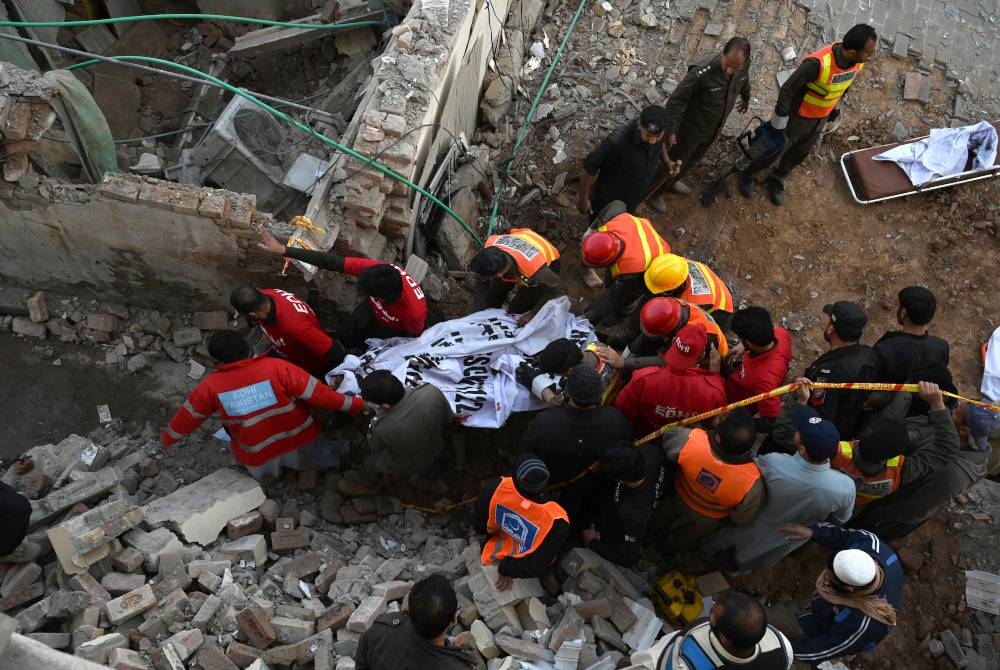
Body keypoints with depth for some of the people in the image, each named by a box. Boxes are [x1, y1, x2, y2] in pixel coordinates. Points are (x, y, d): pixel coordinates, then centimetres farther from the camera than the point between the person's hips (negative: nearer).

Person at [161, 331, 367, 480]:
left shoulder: (211, 386, -18)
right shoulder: (276, 367, -25)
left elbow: (188, 415, 0)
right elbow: (316, 392, -24)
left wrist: (168, 438, 19)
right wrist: (355, 404, -17)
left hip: (258, 451, 0)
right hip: (299, 434, 1)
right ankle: (334, 465, 58)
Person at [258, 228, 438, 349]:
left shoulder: (415, 312, -47)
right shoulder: (372, 269, -40)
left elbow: (415, 338, -25)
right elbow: (332, 262, -37)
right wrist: (283, 250, -37)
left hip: (398, 329, -4)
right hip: (374, 310, 4)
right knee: (344, 339, 16)